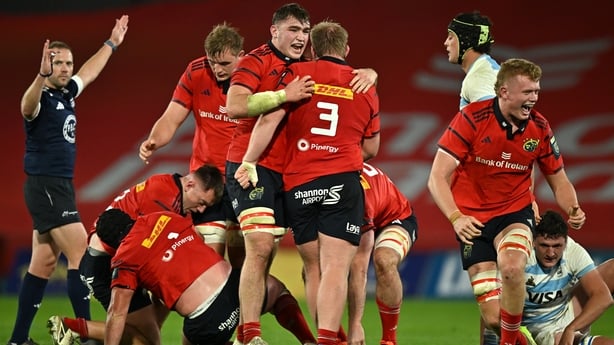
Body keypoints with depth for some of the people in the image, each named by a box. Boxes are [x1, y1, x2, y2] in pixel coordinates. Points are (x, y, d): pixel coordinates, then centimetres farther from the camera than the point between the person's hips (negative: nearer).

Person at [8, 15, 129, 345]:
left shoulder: (67, 92, 10)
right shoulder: (42, 99, -14)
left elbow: (90, 70, 31)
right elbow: (28, 106, -40)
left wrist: (111, 43, 42)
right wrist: (42, 75, -59)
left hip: (60, 188, 9)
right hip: (45, 187, -9)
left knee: (43, 265, 9)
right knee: (81, 255, -14)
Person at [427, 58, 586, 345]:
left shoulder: (540, 128, -5)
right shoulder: (472, 118, -15)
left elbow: (559, 182, 9)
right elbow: (437, 178, -17)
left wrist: (573, 210, -14)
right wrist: (455, 218, -34)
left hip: (515, 212, 1)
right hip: (473, 221, -1)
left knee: (511, 267, -35)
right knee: (493, 318, -7)